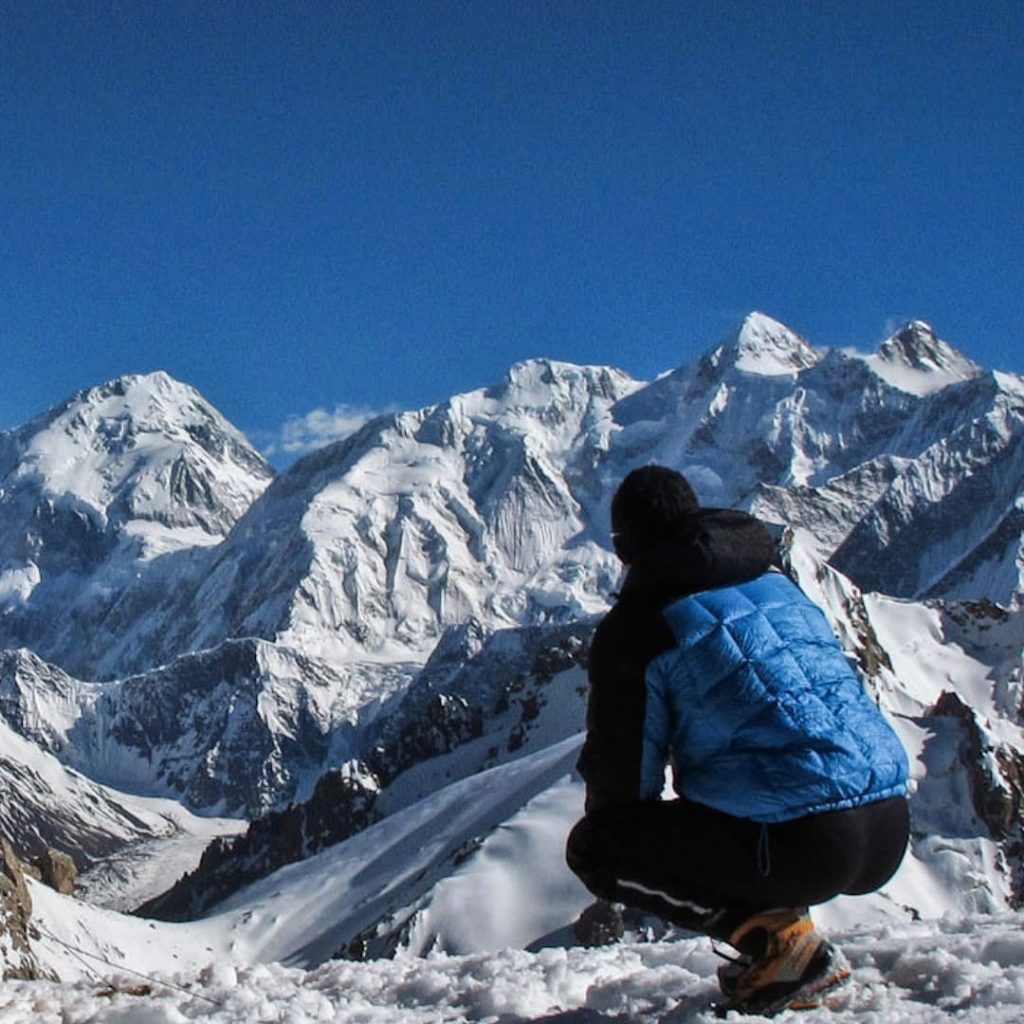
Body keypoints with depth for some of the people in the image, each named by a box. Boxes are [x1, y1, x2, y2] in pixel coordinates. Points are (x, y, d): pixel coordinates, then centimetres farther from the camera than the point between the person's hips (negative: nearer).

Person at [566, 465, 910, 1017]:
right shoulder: (781, 585, 19)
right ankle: (781, 923, 13)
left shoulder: (634, 626, -1)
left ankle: (778, 943, -2)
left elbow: (624, 776, 2)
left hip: (802, 847, -8)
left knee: (592, 846, 9)